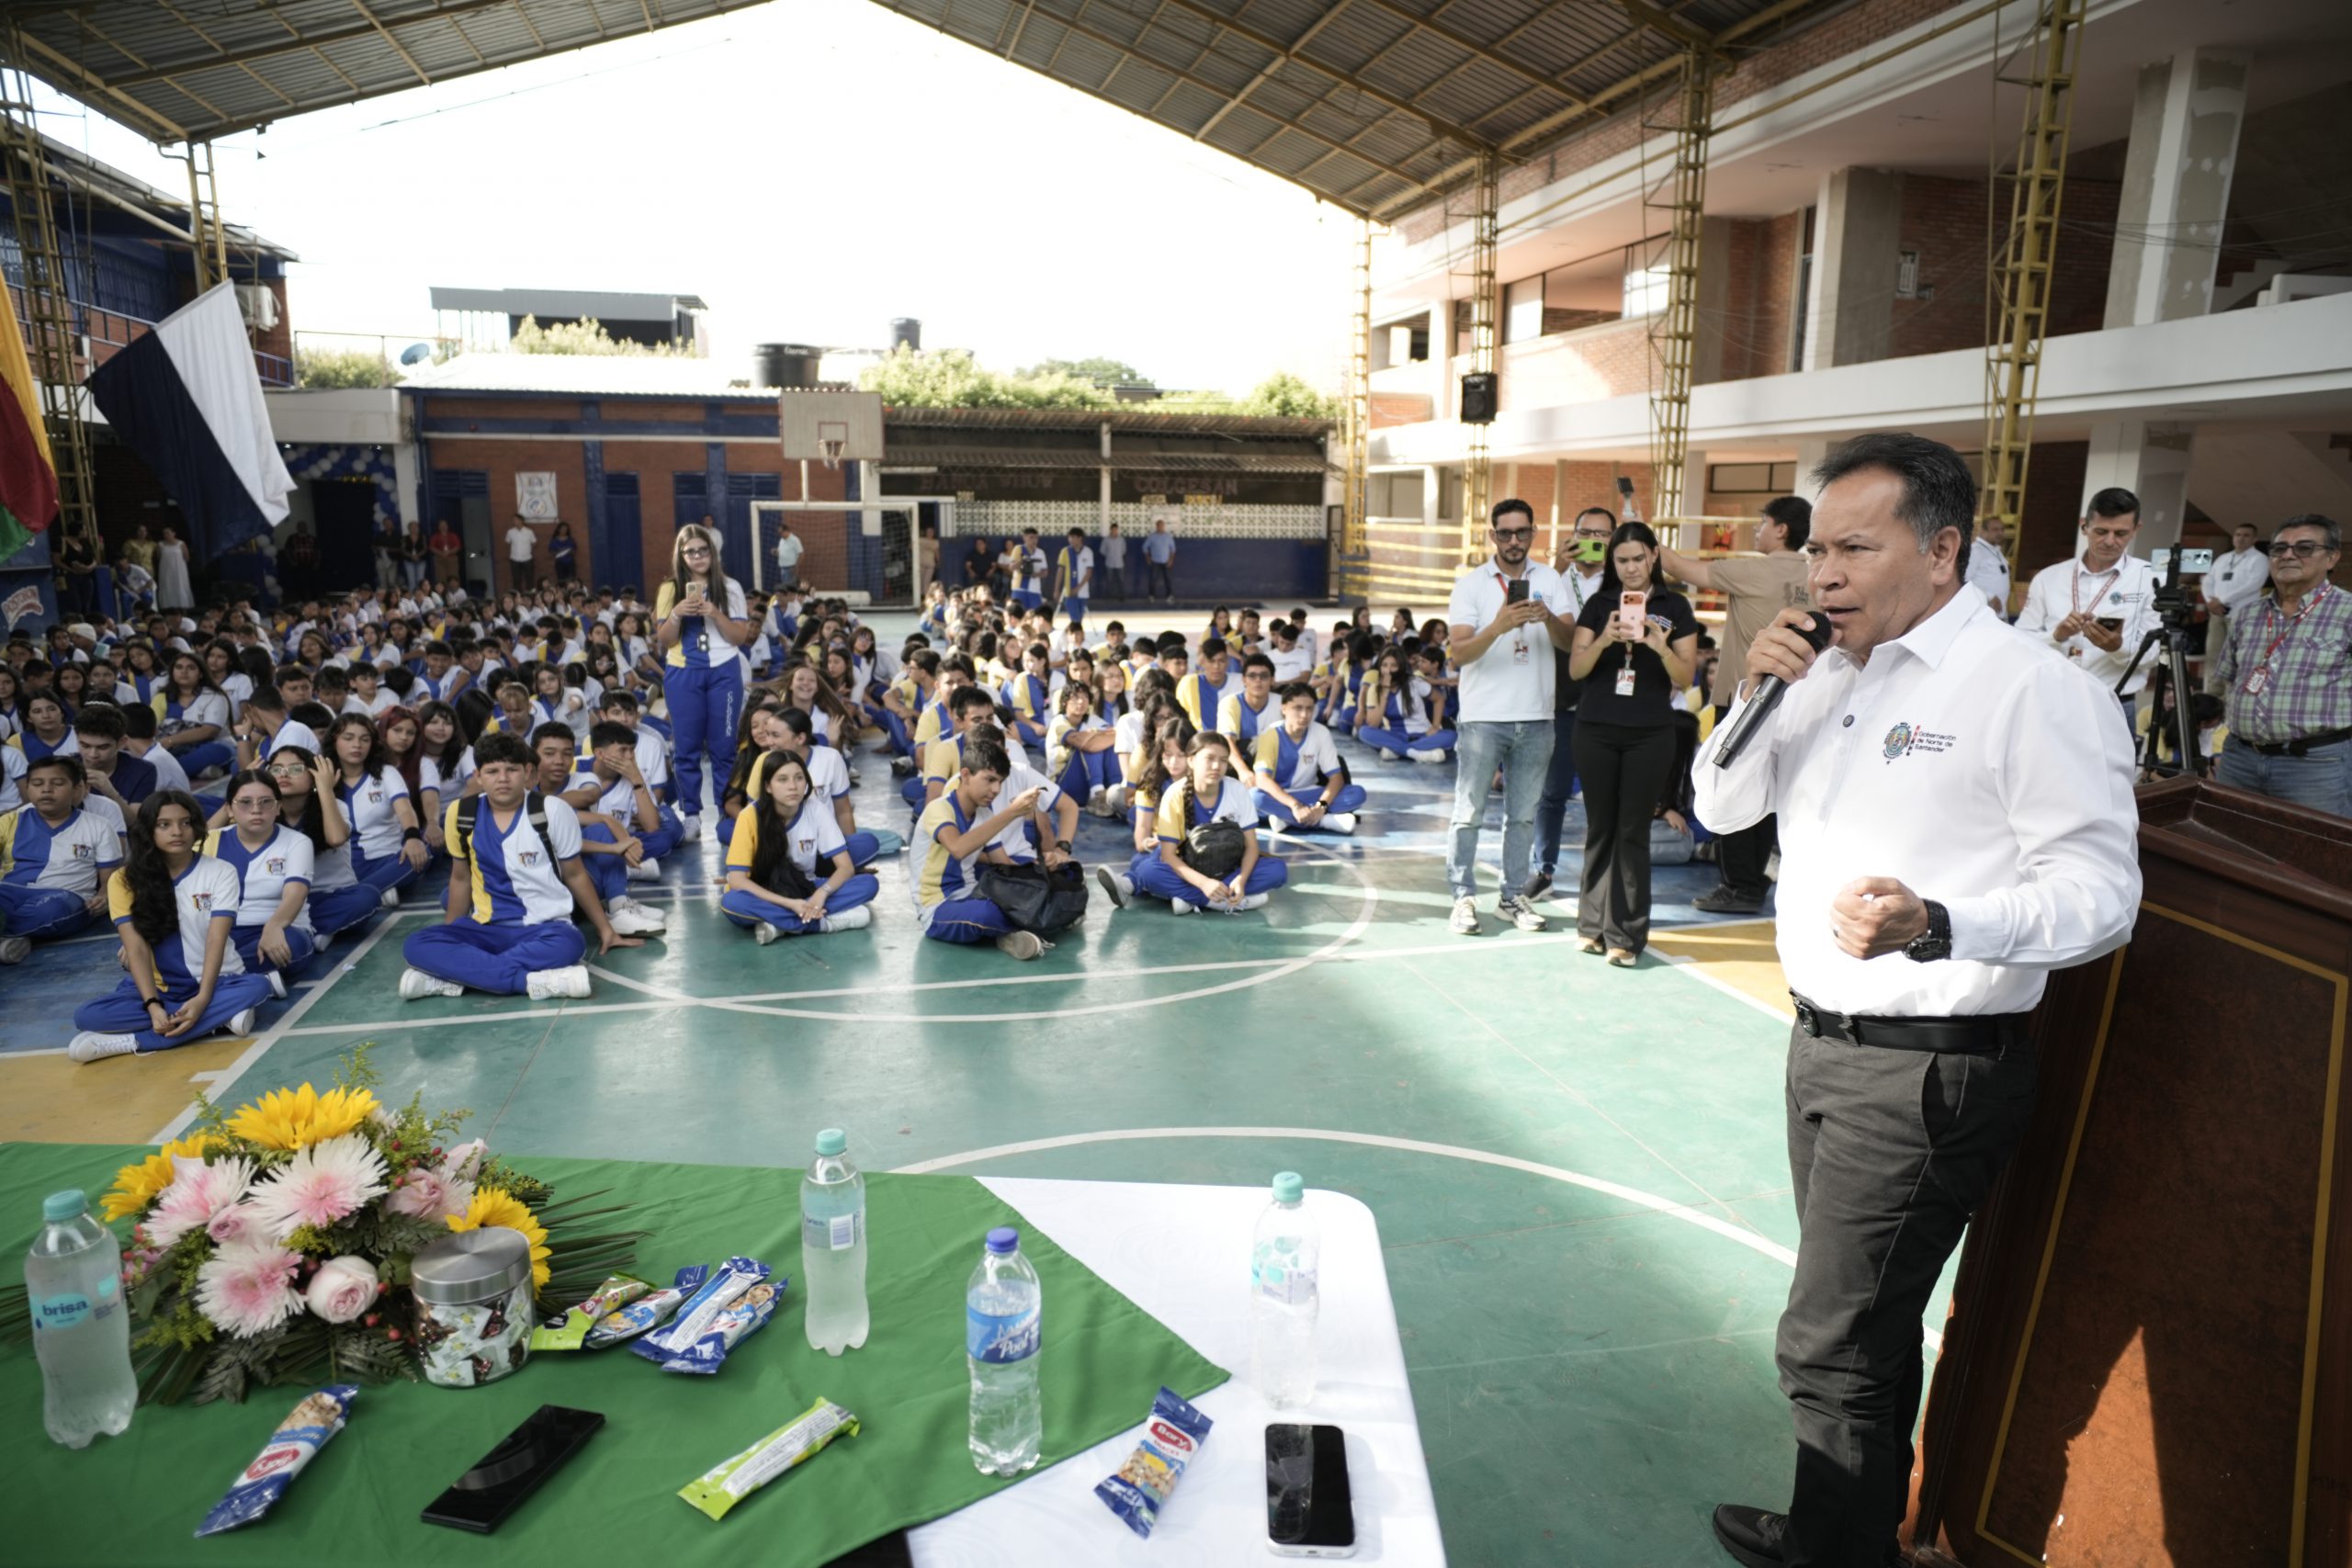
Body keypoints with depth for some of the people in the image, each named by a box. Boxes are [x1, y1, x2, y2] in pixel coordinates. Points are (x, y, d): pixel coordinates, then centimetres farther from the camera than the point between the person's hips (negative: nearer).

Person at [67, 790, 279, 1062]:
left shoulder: (220, 873, -3)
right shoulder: (124, 880, -1)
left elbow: (216, 941, -13)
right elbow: (137, 948, -9)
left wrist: (202, 999, -27)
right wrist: (153, 1005, -24)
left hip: (214, 981, -1)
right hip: (157, 988, 1)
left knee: (256, 988, -34)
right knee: (87, 1017, -27)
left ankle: (131, 1042, -30)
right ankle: (220, 1015, -26)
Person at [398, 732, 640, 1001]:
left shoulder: (553, 811, -7)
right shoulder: (460, 814, 0)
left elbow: (575, 876, 4)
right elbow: (460, 878, 15)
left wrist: (605, 929, 8)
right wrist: (449, 940, 19)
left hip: (545, 927, -3)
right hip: (487, 928, 3)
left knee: (569, 944, -39)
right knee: (415, 946, -25)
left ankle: (450, 973, -30)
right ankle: (529, 981, -35)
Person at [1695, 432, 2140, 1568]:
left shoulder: (2032, 687, -15)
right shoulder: (1830, 677, 10)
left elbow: (2100, 891, -19)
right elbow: (1722, 808, 14)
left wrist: (1935, 927, -36)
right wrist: (1755, 697, -4)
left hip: (1927, 1070, -8)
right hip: (1824, 1043, 8)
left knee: (1826, 1346, -1)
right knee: (1868, 1324, 23)